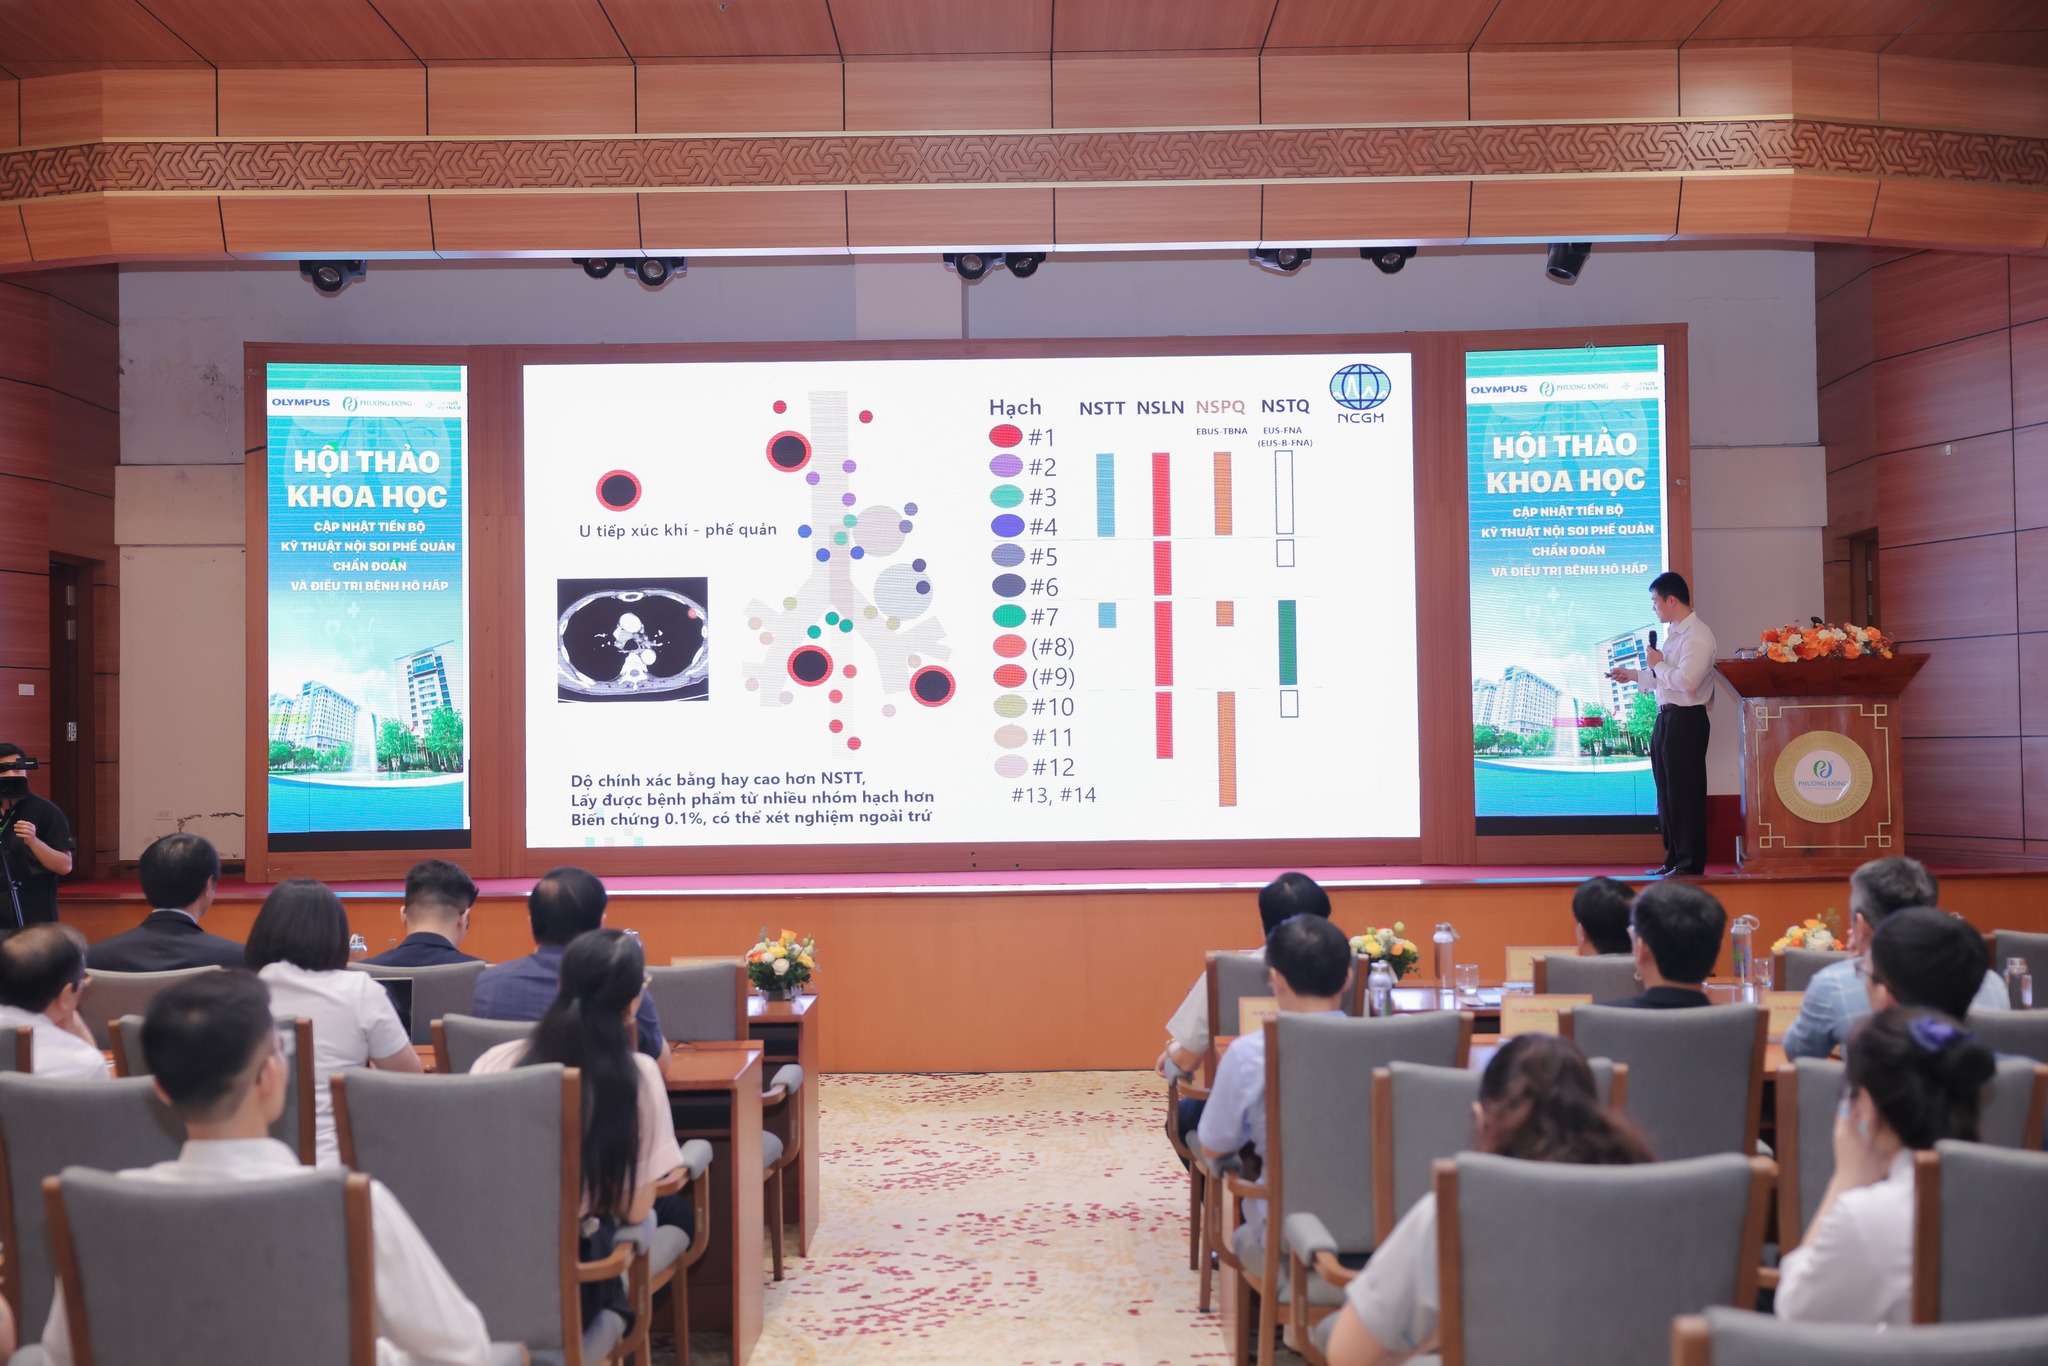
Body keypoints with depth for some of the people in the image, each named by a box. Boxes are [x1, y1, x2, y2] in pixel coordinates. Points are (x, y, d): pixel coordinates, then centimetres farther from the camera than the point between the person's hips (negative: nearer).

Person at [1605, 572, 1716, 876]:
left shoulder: (1697, 635, -15)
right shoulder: (1674, 632, 16)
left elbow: (1686, 681, -26)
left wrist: (1658, 664, -13)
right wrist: (1634, 675, 20)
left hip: (1686, 720, -10)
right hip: (1667, 718, 10)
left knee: (1685, 794, -4)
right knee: (1667, 792, 15)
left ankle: (1690, 864, 3)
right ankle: (1673, 860, 24)